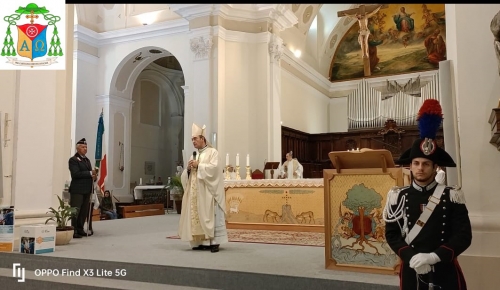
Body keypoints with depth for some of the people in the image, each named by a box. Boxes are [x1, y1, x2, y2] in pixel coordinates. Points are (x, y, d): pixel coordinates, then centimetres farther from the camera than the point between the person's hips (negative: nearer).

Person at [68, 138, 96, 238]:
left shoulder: (87, 160, 20)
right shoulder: (73, 160, -4)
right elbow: (76, 174, -16)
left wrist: (94, 176, -1)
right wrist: (90, 173, -17)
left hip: (87, 190, 7)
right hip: (77, 190, -7)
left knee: (84, 211, 10)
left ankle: (80, 229, 18)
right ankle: (73, 231, -2)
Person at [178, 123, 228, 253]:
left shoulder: (212, 152, 1)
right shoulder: (193, 155, 19)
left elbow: (213, 167, -14)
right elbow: (186, 175, 17)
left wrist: (199, 165, -13)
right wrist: (188, 169, -3)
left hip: (208, 191, -6)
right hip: (195, 192, 6)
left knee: (210, 216, -8)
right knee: (196, 216, 3)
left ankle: (214, 242, -6)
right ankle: (202, 242, 8)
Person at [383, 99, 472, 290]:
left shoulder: (452, 196, -1)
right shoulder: (398, 197, 0)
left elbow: (464, 235, -6)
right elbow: (391, 234, -1)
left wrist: (434, 256, -19)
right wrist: (411, 257, -18)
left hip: (445, 272, 0)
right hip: (411, 271, 1)